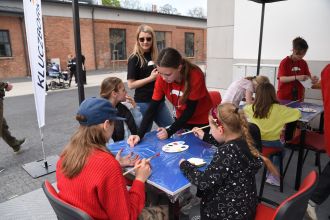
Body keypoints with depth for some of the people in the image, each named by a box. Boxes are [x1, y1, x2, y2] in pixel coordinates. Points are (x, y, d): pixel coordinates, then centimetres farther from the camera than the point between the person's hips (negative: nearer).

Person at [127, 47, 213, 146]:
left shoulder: (195, 76, -30)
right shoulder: (162, 79, -20)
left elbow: (190, 109, -25)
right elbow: (153, 108, -19)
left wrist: (170, 131, -31)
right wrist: (139, 134, -30)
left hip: (202, 121, -3)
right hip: (182, 120, 3)